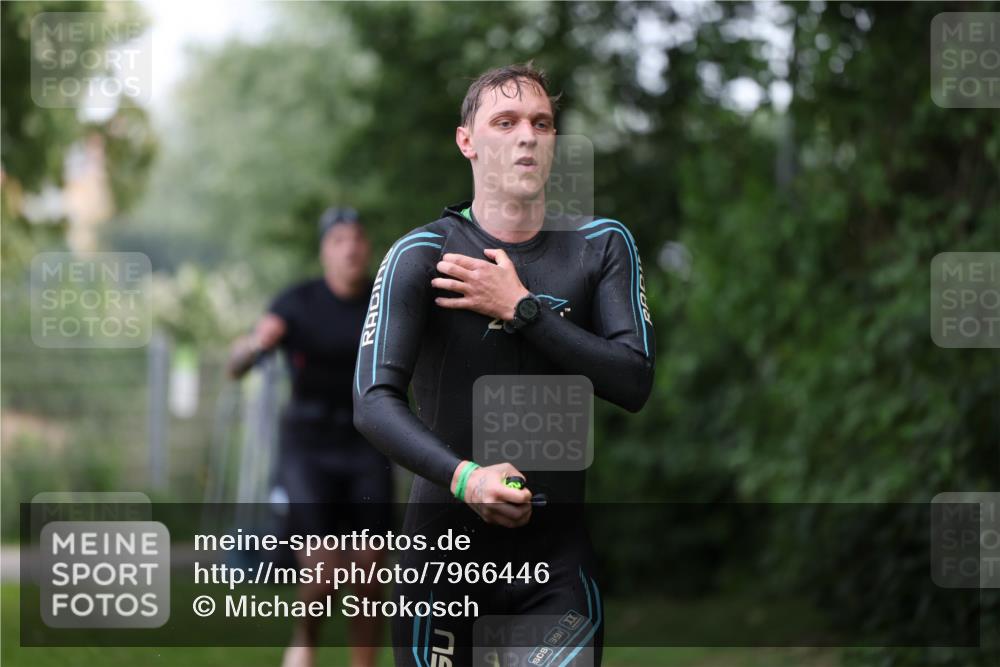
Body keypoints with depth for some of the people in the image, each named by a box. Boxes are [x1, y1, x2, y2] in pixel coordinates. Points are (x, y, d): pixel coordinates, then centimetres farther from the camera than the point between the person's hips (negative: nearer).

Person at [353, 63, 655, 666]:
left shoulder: (601, 247, 4)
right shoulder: (422, 255, -5)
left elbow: (634, 383, -8)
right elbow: (374, 401, -15)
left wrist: (522, 308, -14)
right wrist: (462, 476, -31)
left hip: (557, 554, 1)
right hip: (444, 547, -1)